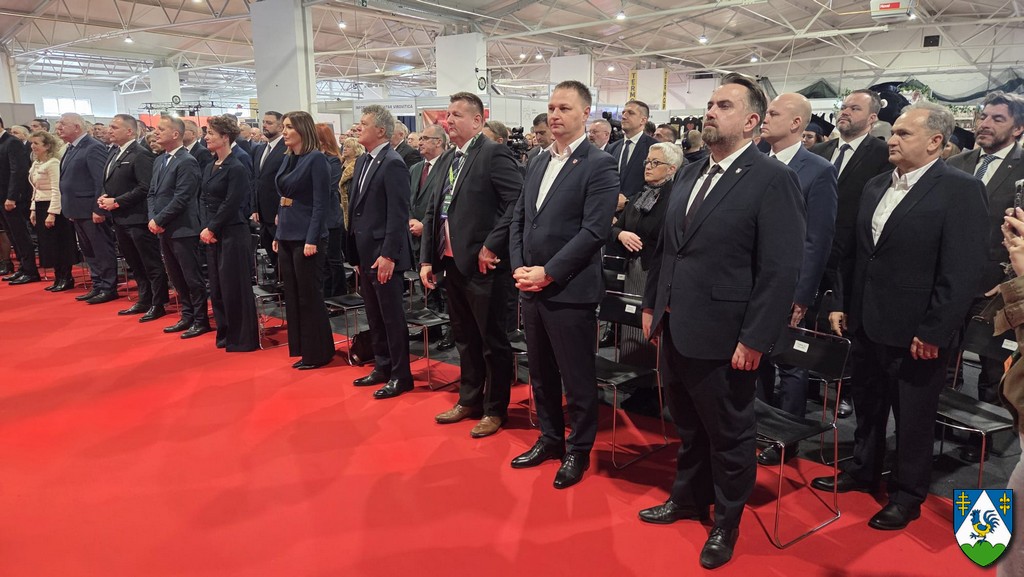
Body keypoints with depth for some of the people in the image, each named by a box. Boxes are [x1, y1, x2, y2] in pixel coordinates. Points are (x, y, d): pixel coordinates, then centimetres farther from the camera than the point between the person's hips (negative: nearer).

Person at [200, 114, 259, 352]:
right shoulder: (209, 167, 12)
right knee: (217, 286, 13)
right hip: (211, 235, 8)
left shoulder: (237, 168, -13)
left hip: (233, 234, -8)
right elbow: (203, 199, 11)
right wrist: (204, 227, -2)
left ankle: (242, 339, 10)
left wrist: (212, 229, -12)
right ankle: (225, 334, 26)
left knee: (234, 287, -2)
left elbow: (231, 205, -16)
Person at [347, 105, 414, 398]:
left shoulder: (393, 164, -14)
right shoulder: (363, 161, 13)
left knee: (392, 316, 1)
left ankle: (401, 375, 12)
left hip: (383, 255, -9)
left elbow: (398, 215, -18)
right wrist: (355, 253, 15)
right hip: (365, 253, 9)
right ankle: (383, 366, 28)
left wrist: (388, 255, -22)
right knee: (375, 315, 16)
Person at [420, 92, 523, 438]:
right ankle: (469, 400, 33)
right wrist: (427, 259, 10)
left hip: (482, 266, -8)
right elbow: (432, 213, 16)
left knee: (493, 342, 5)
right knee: (465, 339, 18)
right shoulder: (447, 161, 14)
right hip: (452, 264, 8)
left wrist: (491, 246, -19)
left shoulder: (494, 154, -10)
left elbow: (518, 204, -20)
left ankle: (496, 409, 19)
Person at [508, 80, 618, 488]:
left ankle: (579, 451, 25)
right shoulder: (537, 163, 13)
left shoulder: (599, 164, -9)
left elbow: (594, 231, -17)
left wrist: (548, 273, -17)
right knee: (541, 374, 18)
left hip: (570, 291, -7)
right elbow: (519, 220, 14)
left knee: (577, 379, 7)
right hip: (531, 288, 7)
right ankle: (550, 439, 36)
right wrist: (519, 268, 0)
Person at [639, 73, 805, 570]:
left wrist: (755, 339, -18)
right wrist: (652, 304, 13)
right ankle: (688, 498, 43)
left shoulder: (772, 179, -12)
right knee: (688, 426, 22)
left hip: (723, 337, -6)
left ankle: (726, 523, 33)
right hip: (675, 328, 7)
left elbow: (781, 268, -16)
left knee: (729, 435, 12)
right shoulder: (688, 175, 11)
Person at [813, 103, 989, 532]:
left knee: (913, 419, 11)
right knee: (866, 406, 20)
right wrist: (841, 303, 9)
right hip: (865, 324, 6)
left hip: (915, 334, -6)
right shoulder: (875, 187, 9)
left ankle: (907, 495, 30)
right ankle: (862, 471, 40)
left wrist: (933, 333, -18)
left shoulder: (961, 190, -12)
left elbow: (963, 271, -17)